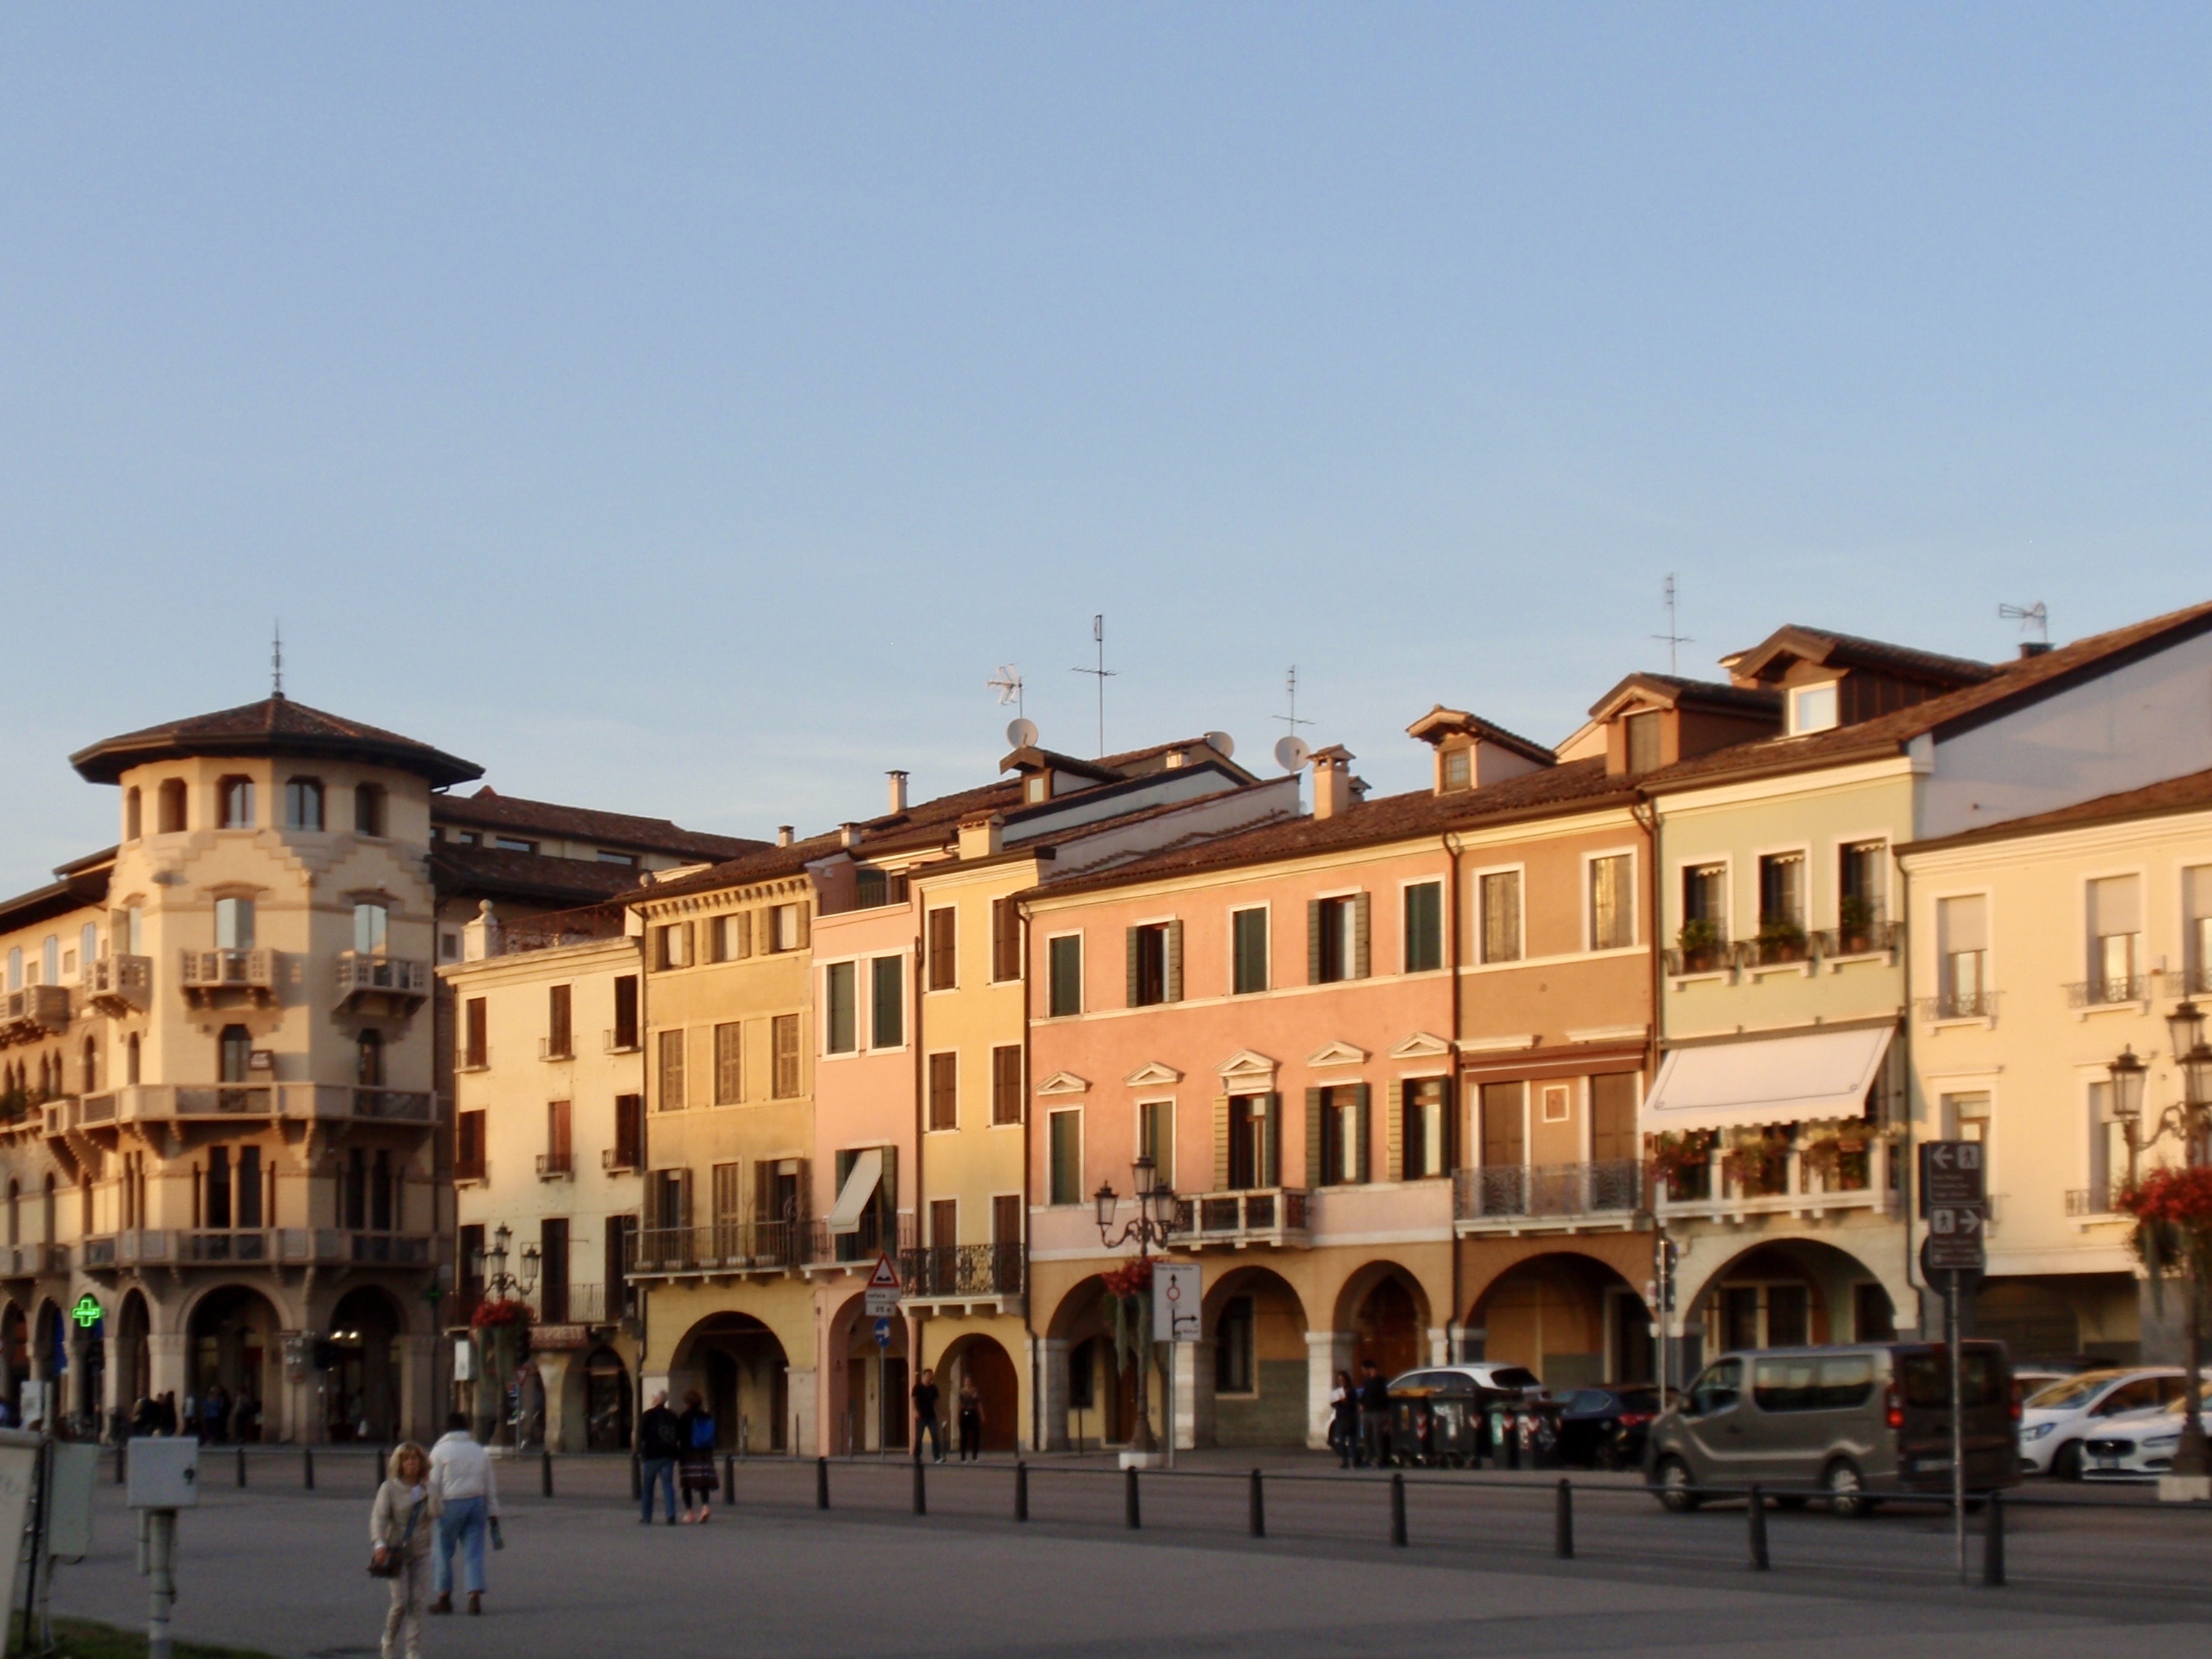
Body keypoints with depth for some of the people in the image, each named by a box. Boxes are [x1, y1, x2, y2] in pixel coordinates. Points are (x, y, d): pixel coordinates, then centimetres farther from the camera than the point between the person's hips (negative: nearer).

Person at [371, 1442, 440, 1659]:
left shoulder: (426, 1488, 6)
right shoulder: (389, 1488, -6)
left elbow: (435, 1514, -7)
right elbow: (378, 1516, -17)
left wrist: (430, 1492, -12)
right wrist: (379, 1543, -32)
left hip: (420, 1552, 3)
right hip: (396, 1551, -3)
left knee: (417, 1602, 1)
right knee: (400, 1602, -9)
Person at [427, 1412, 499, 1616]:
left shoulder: (440, 1450, -2)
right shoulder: (480, 1452, 12)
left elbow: (433, 1483, -7)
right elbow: (490, 1484, 14)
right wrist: (493, 1512, 19)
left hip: (450, 1505, -4)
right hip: (476, 1503, 4)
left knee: (444, 1551, 7)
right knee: (474, 1552, 4)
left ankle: (445, 1597, 11)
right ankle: (475, 1595, -7)